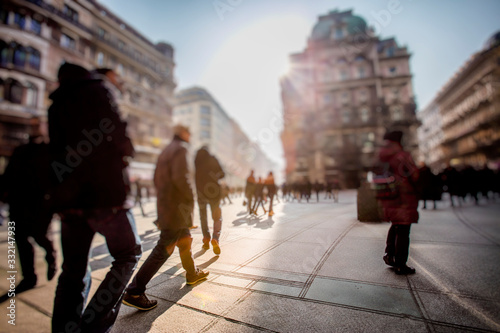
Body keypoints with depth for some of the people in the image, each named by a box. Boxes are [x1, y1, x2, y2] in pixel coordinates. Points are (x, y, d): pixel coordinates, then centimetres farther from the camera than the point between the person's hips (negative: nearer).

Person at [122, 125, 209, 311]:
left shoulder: (165, 151, 16)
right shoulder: (181, 148, -12)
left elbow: (157, 179, 18)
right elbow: (180, 177, -25)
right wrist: (191, 198, -13)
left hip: (164, 204, 10)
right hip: (177, 208, -10)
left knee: (185, 241, 21)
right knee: (163, 250, -3)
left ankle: (192, 274, 37)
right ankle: (134, 292, 4)